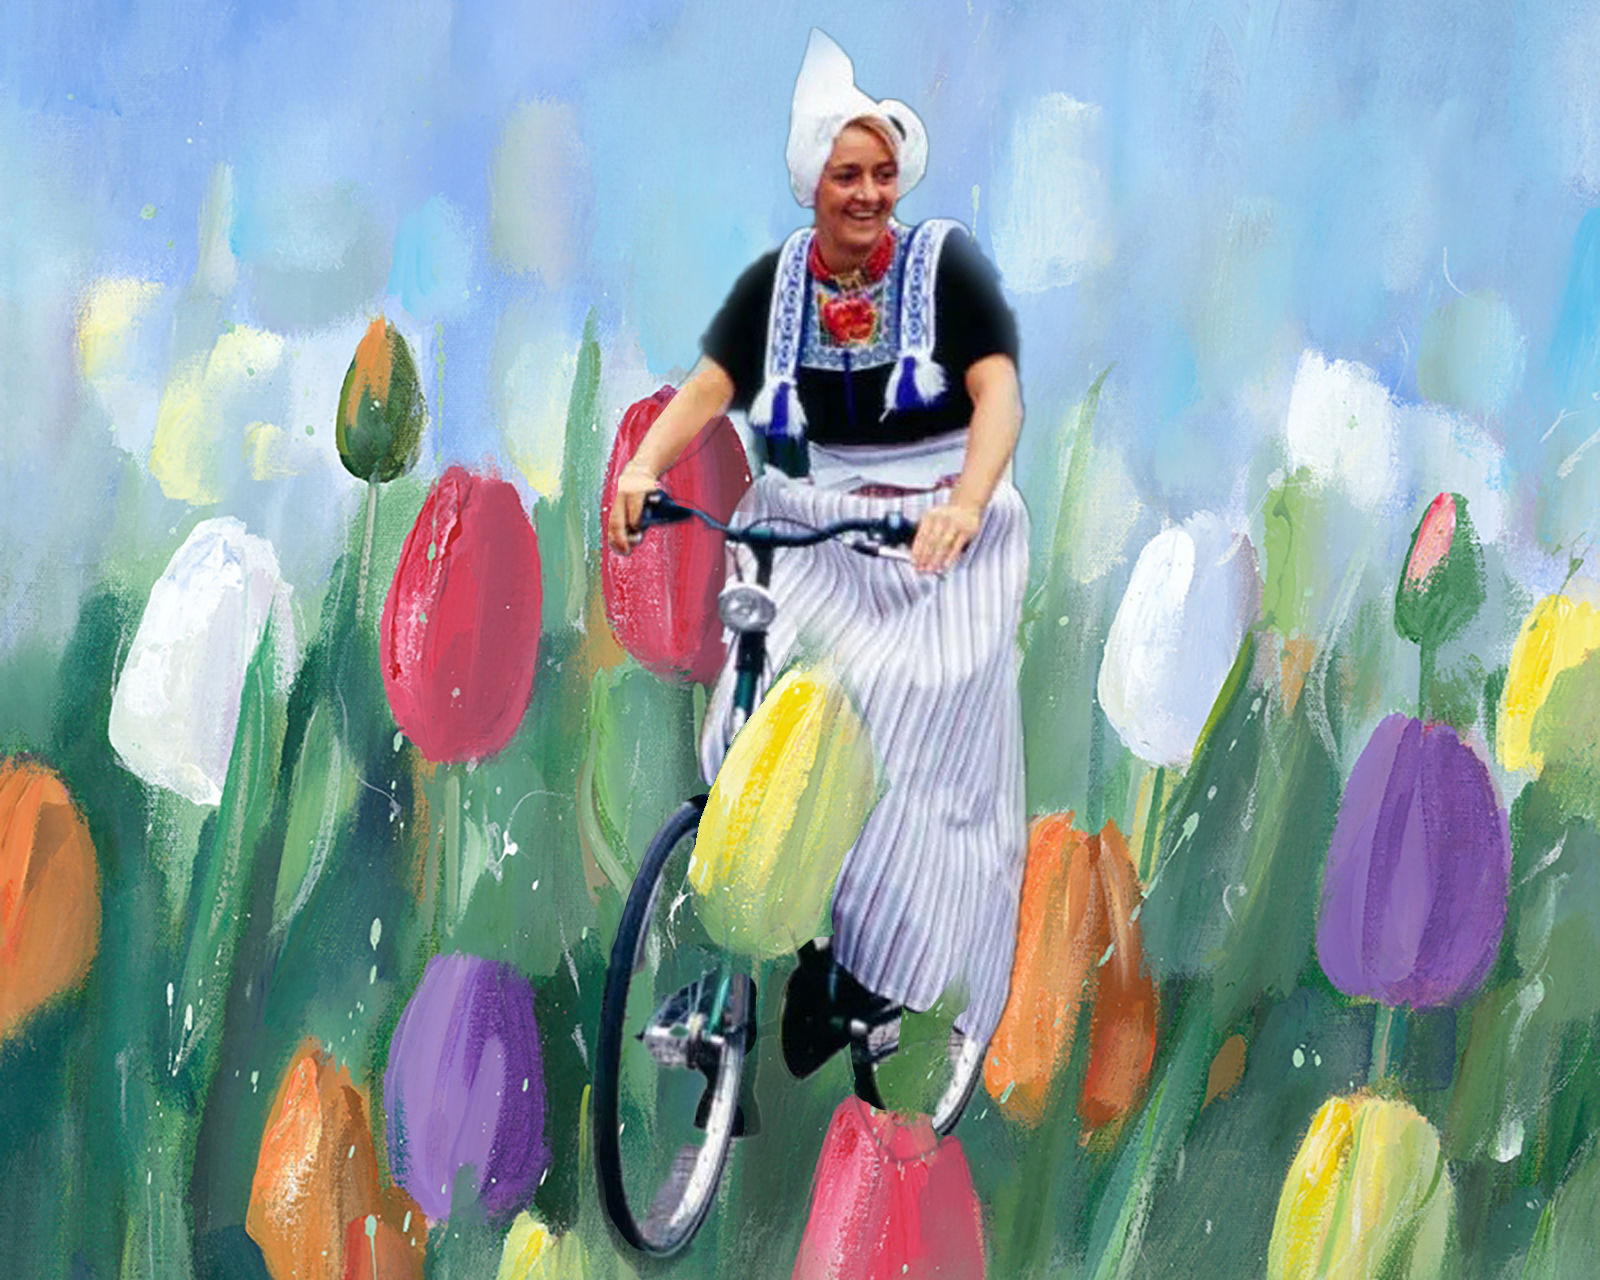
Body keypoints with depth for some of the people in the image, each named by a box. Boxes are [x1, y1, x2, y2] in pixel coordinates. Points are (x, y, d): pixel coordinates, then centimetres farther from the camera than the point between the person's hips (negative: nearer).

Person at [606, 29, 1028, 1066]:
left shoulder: (946, 261, -5)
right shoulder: (776, 281, 5)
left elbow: (999, 393, -16)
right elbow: (708, 389, -6)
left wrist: (966, 501, -35)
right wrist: (644, 466, -28)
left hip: (936, 528, -2)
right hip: (811, 525, 3)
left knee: (927, 743, -14)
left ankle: (913, 977, -2)